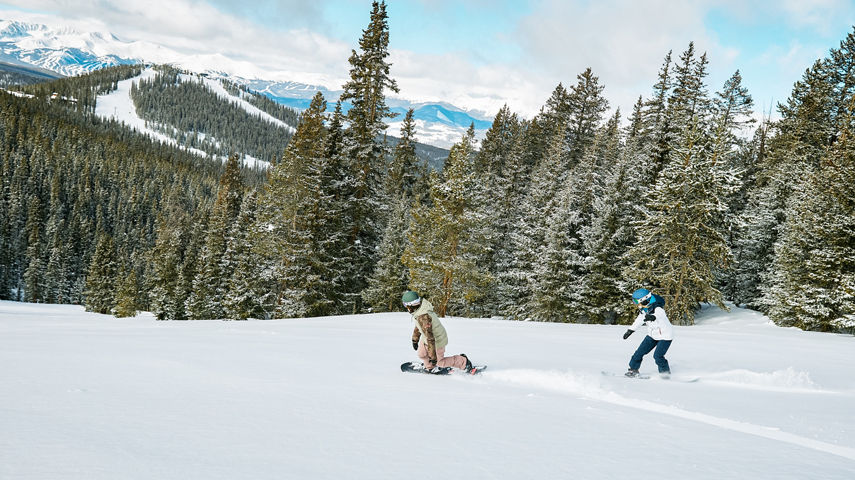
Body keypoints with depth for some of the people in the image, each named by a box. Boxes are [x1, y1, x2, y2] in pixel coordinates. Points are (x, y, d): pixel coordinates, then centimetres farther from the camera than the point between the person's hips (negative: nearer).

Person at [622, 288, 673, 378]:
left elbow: (660, 315, -52)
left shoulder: (657, 308, -28)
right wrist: (630, 330, 20)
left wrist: (653, 317, -74)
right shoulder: (644, 310, -3)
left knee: (658, 356, -16)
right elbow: (639, 320, 14)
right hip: (652, 335, 8)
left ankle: (666, 373, 3)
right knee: (640, 352, 6)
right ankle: (633, 370, 21)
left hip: (665, 336, -8)